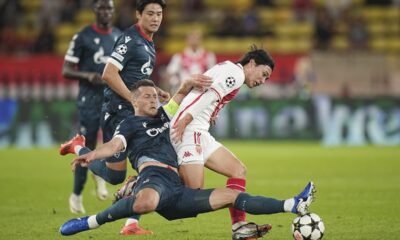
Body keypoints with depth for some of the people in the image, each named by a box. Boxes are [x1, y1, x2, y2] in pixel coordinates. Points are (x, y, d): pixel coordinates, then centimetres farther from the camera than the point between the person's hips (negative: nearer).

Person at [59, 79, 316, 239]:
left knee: (232, 196, 2)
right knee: (146, 202, -46)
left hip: (177, 189, 8)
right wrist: (92, 154, -27)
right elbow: (115, 145, -7)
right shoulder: (131, 124, 12)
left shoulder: (163, 115, 32)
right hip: (154, 175, -8)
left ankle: (294, 206, 0)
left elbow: (181, 94, 44)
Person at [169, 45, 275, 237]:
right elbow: (210, 95, -18)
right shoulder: (236, 73, -4)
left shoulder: (227, 70, 25)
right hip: (189, 130, -11)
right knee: (194, 189, -18)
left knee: (238, 170, 7)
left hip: (201, 134, 11)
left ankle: (239, 227, 1)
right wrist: (184, 121, -27)